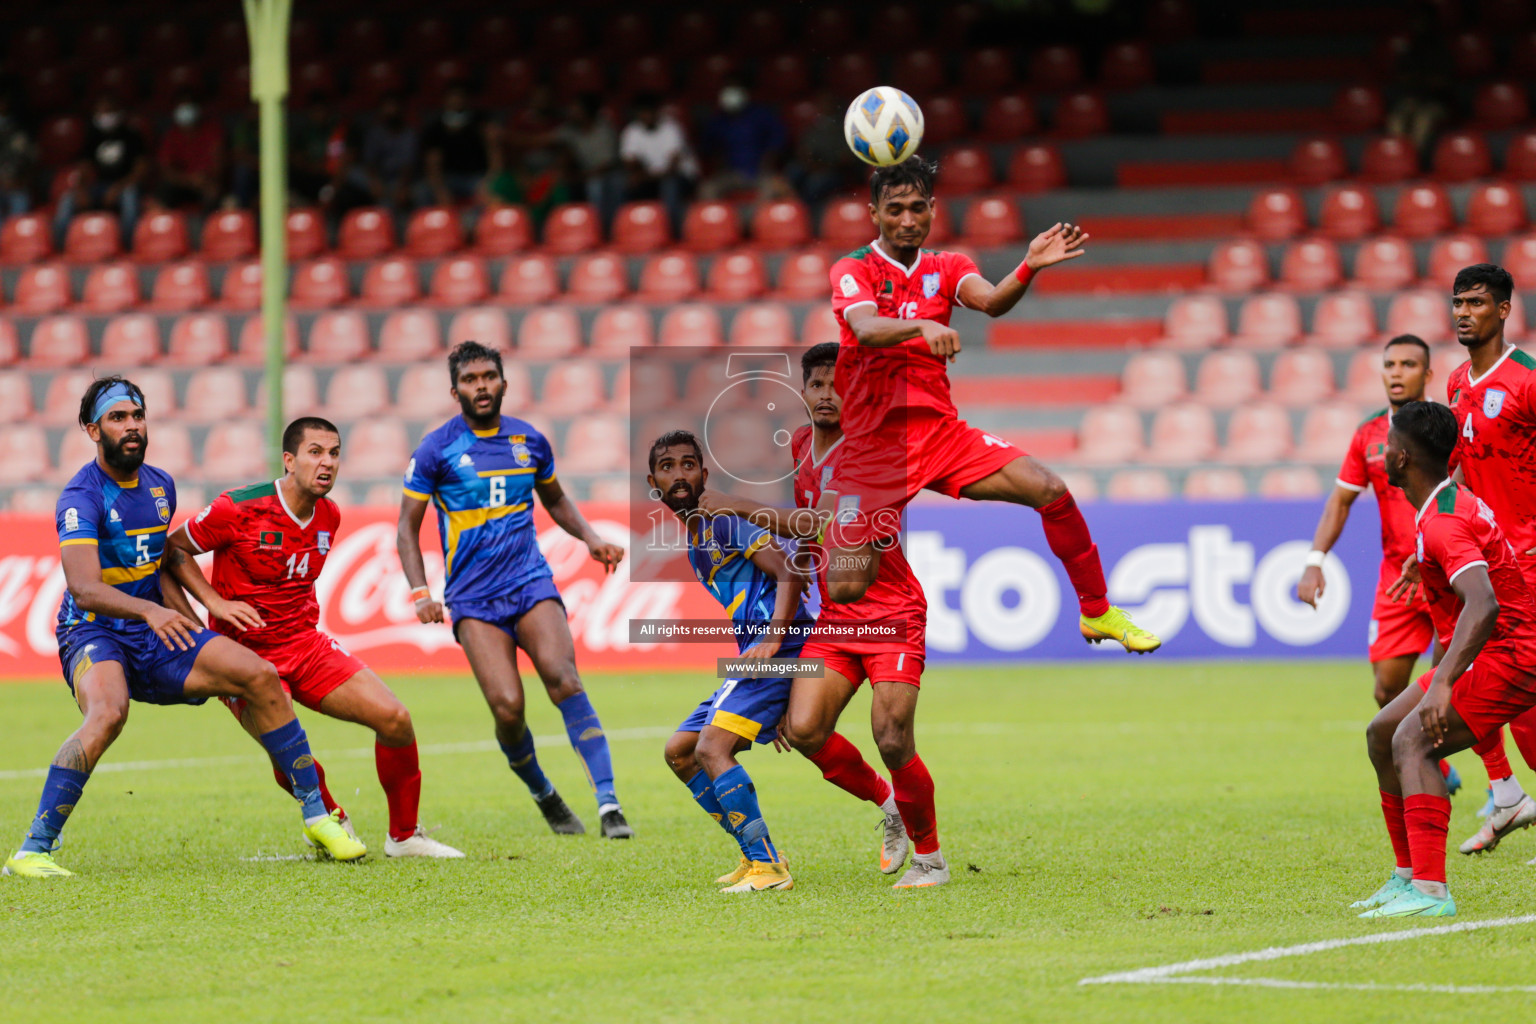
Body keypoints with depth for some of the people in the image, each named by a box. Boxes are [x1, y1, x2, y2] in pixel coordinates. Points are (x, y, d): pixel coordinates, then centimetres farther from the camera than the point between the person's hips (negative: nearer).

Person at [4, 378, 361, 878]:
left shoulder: (160, 486, 8)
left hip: (153, 637, 7)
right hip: (92, 635, -7)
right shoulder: (82, 497, -17)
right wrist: (149, 611, -47)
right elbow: (83, 588, -31)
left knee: (260, 675, -4)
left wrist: (203, 646, 21)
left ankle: (316, 815, 6)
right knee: (108, 712, -37)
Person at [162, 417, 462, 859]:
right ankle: (331, 820, 10)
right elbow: (173, 549, -5)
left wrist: (303, 620, 14)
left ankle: (405, 836, 9)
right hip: (247, 652, -5)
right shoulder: (239, 509, -16)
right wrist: (215, 602, -15)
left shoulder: (329, 516, 4)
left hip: (307, 644, 6)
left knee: (394, 718, -9)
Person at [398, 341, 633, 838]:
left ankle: (609, 806, -25)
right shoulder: (436, 449, 0)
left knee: (563, 678, -23)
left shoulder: (530, 441, 10)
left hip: (531, 583, 2)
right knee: (508, 707, -18)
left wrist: (590, 537, 9)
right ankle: (544, 795, 11)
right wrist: (420, 593, -10)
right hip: (473, 600, -2)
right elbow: (407, 526, 3)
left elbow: (555, 499, 28)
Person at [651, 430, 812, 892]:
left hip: (780, 651, -10)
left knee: (711, 749, -22)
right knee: (679, 752, 13)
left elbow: (790, 577, -15)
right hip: (753, 655, 10)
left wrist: (772, 642, -29)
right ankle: (757, 855, 14)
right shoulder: (694, 540, 22)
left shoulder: (724, 520, -6)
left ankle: (768, 867, -22)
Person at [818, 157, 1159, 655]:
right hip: (872, 445, -4)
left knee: (1052, 492, -14)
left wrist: (1029, 268, -35)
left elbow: (991, 301, -13)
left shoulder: (947, 268, 9)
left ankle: (1097, 613, 3)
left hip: (943, 434, 4)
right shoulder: (852, 269, -3)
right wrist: (921, 327, -45)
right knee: (846, 590, -15)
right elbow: (867, 329, -24)